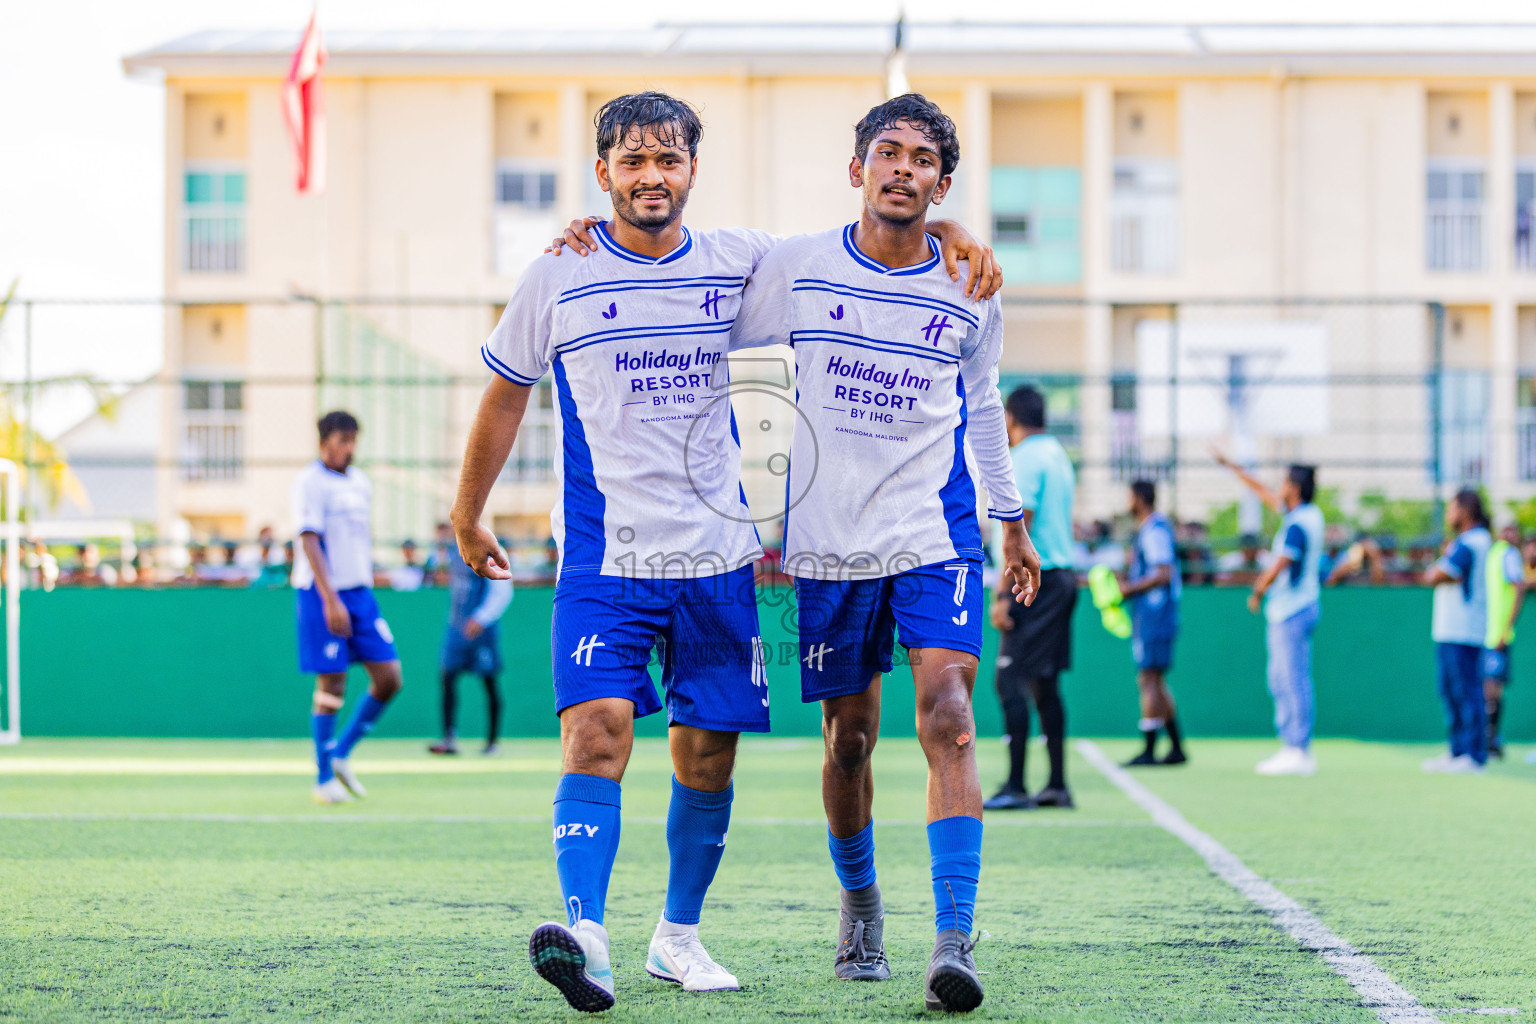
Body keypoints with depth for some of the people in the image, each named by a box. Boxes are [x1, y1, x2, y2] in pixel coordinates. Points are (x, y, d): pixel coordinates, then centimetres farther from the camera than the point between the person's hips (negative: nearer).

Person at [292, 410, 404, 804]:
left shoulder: (361, 483, 14)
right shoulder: (310, 482, -9)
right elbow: (309, 542, -16)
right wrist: (331, 599, -23)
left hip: (360, 592, 7)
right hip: (321, 594, -7)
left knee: (389, 677, -1)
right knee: (332, 686, -4)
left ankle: (341, 754, 16)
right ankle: (324, 779, 8)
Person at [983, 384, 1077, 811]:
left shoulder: (1025, 459, -11)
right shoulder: (1057, 455, 17)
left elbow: (1020, 532, -17)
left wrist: (1004, 595, -18)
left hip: (1035, 580, -9)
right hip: (1063, 575, 9)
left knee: (1010, 680, -9)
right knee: (1044, 683, 11)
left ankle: (1015, 787, -13)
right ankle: (1057, 785, 9)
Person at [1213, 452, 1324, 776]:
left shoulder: (1298, 525, -17)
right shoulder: (1309, 515, 11)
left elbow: (1278, 567, -23)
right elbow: (1264, 493, 23)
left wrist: (1257, 593, -6)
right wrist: (1231, 466, 28)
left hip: (1291, 612, -10)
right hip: (1286, 612, 10)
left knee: (1294, 682, -8)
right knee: (1281, 682, 12)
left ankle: (1298, 753, -8)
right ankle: (1292, 748, 14)